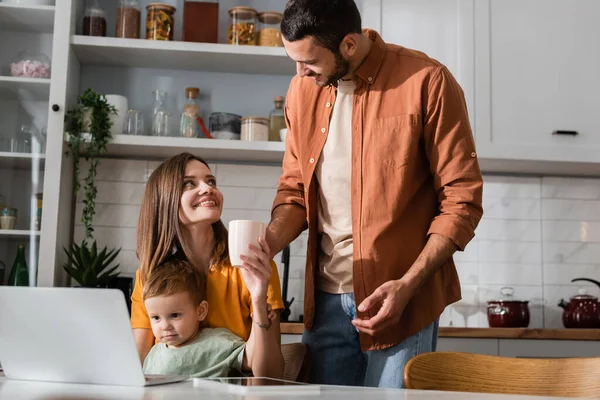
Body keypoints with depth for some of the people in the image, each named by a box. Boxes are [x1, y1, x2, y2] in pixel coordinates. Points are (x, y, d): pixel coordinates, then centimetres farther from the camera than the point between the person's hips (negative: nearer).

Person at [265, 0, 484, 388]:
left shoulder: (427, 82, -11)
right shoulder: (302, 90, 5)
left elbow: (462, 200, -9)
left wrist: (407, 286, -17)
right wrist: (267, 244, -7)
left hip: (401, 299, -4)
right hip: (325, 299, 5)